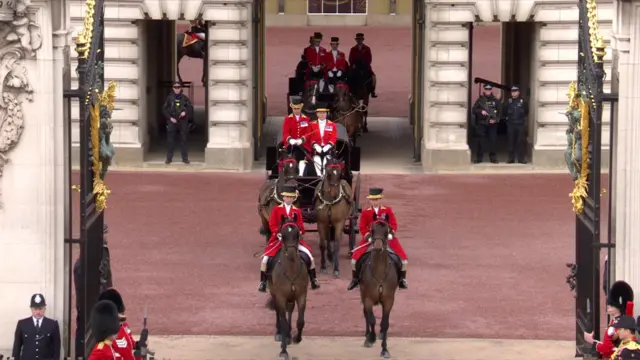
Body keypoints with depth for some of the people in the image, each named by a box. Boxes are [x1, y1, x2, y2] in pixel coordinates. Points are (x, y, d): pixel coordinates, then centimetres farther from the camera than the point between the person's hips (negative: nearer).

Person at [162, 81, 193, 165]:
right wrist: (170, 118, -7)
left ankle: (185, 158, 9)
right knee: (170, 140, -1)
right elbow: (164, 109, 3)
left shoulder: (184, 98, 3)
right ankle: (169, 158, 5)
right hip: (172, 121, 0)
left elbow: (190, 107, 7)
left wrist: (185, 112, -12)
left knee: (183, 140, 3)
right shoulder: (169, 98, 3)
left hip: (183, 121, 0)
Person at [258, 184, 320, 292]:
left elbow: (301, 226, 7)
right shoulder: (276, 209, 3)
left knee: (309, 255, -11)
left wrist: (299, 233, -13)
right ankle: (263, 282, -2)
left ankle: (313, 280, 5)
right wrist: (277, 234, -16)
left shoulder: (297, 211, 7)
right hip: (279, 239, -1)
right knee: (265, 258, -15)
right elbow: (272, 224, -1)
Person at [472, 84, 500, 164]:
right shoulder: (480, 100, 5)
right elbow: (474, 110, 2)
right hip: (481, 124, -1)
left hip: (492, 124, 1)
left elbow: (499, 112, 5)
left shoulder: (495, 100, 8)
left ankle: (493, 157, 9)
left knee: (492, 140, 1)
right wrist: (481, 111, -16)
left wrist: (495, 119, -11)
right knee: (480, 141, -1)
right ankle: (479, 158, 5)